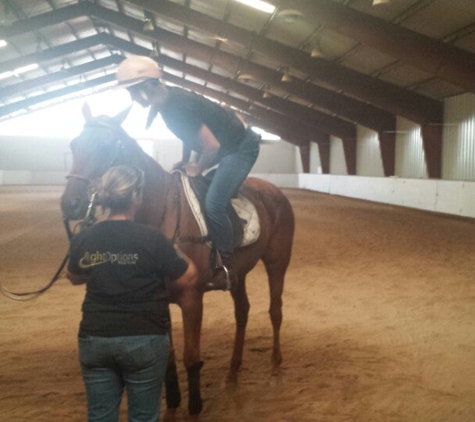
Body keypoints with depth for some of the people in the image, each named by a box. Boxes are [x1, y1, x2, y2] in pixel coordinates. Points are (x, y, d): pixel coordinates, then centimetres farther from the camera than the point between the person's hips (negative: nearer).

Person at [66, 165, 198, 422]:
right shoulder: (151, 239, -16)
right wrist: (177, 255, 10)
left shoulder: (82, 240, -3)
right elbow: (188, 280, -8)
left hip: (93, 339, 4)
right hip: (144, 340, -3)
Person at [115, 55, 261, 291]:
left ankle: (228, 270, -8)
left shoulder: (178, 106, -31)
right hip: (226, 145, 11)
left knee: (213, 204, -22)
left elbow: (212, 146, -31)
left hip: (241, 148, -11)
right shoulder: (167, 99, -1)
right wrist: (184, 161, 12)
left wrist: (197, 169, -15)